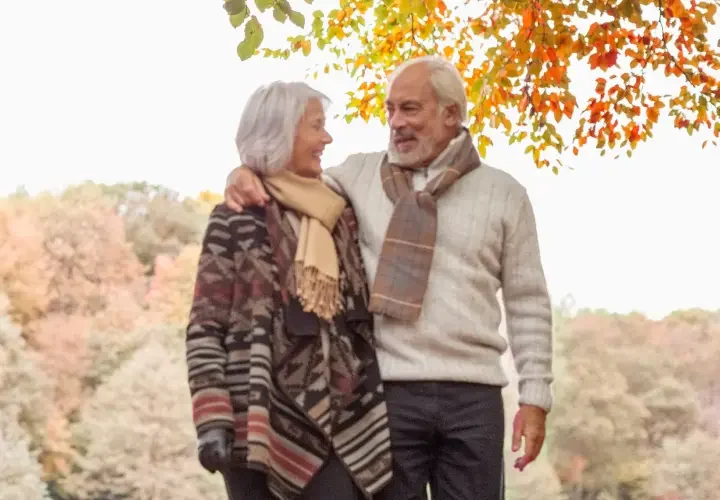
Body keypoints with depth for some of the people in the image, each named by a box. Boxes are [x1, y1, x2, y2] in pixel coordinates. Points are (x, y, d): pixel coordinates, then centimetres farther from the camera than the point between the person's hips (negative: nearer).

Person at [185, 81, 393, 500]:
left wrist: (375, 410, 12)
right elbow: (206, 327, -4)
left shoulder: (340, 216, 14)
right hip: (259, 418, -4)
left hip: (333, 418, 4)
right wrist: (213, 419, -13)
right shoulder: (236, 219, -1)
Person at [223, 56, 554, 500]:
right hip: (387, 391, 0)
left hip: (474, 396, 0)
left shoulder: (505, 194, 8)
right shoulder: (360, 174, 10)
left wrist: (535, 396, 2)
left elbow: (528, 302, 7)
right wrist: (245, 177, -11)